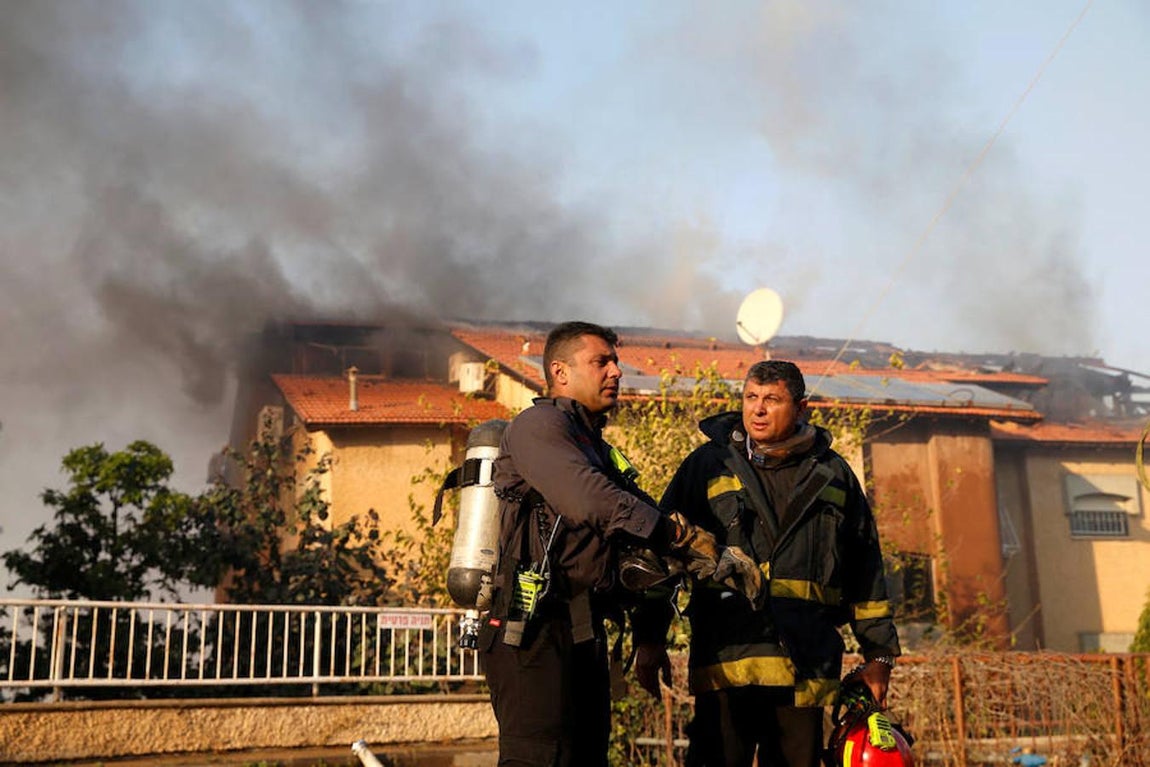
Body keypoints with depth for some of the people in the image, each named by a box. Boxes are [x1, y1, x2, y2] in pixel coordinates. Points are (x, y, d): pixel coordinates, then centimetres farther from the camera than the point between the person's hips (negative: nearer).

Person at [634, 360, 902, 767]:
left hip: (806, 668, 2)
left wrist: (879, 653, 16)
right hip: (727, 661, -2)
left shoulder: (833, 474, 14)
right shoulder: (709, 465, 8)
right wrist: (650, 638, 0)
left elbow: (866, 572, 19)